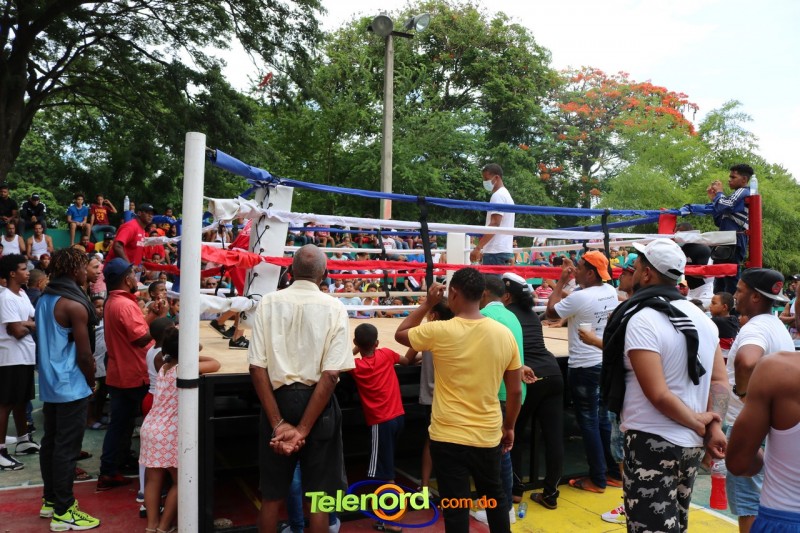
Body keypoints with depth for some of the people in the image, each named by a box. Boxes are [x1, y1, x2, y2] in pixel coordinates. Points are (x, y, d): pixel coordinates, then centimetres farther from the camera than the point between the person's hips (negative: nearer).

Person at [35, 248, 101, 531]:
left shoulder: (44, 299, 9)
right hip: (71, 387, -9)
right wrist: (91, 381, -1)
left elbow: (47, 342, 16)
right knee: (67, 448, -2)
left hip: (49, 384, 9)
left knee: (50, 442, 16)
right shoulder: (75, 305, -19)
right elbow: (84, 354, -17)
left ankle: (50, 500, 28)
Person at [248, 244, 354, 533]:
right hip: (318, 404, -1)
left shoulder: (269, 302, -3)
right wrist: (303, 429, -11)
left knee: (272, 494, 16)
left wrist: (278, 423, -9)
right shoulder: (334, 308, -6)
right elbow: (330, 374, -14)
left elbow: (257, 367, -9)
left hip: (278, 399, 2)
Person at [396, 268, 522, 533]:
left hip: (448, 437, -3)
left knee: (455, 508, 7)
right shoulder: (504, 334, -5)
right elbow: (515, 391, 2)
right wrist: (509, 427, 16)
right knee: (495, 496, 25)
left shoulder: (439, 331, -15)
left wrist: (427, 304, 7)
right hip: (488, 436, 4)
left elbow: (400, 334, 5)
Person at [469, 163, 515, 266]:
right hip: (504, 250, 10)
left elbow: (494, 224, -19)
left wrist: (478, 248, -22)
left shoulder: (498, 196, -9)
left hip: (496, 251, -10)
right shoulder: (506, 195, 22)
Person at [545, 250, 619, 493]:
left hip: (585, 367, -8)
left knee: (589, 423, 3)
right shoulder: (611, 292, 2)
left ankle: (597, 479, 12)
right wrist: (571, 282, 15)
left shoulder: (579, 297, -21)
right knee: (603, 419, 18)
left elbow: (551, 312, -8)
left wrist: (561, 282, -1)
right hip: (606, 363, 8)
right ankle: (615, 472, 26)